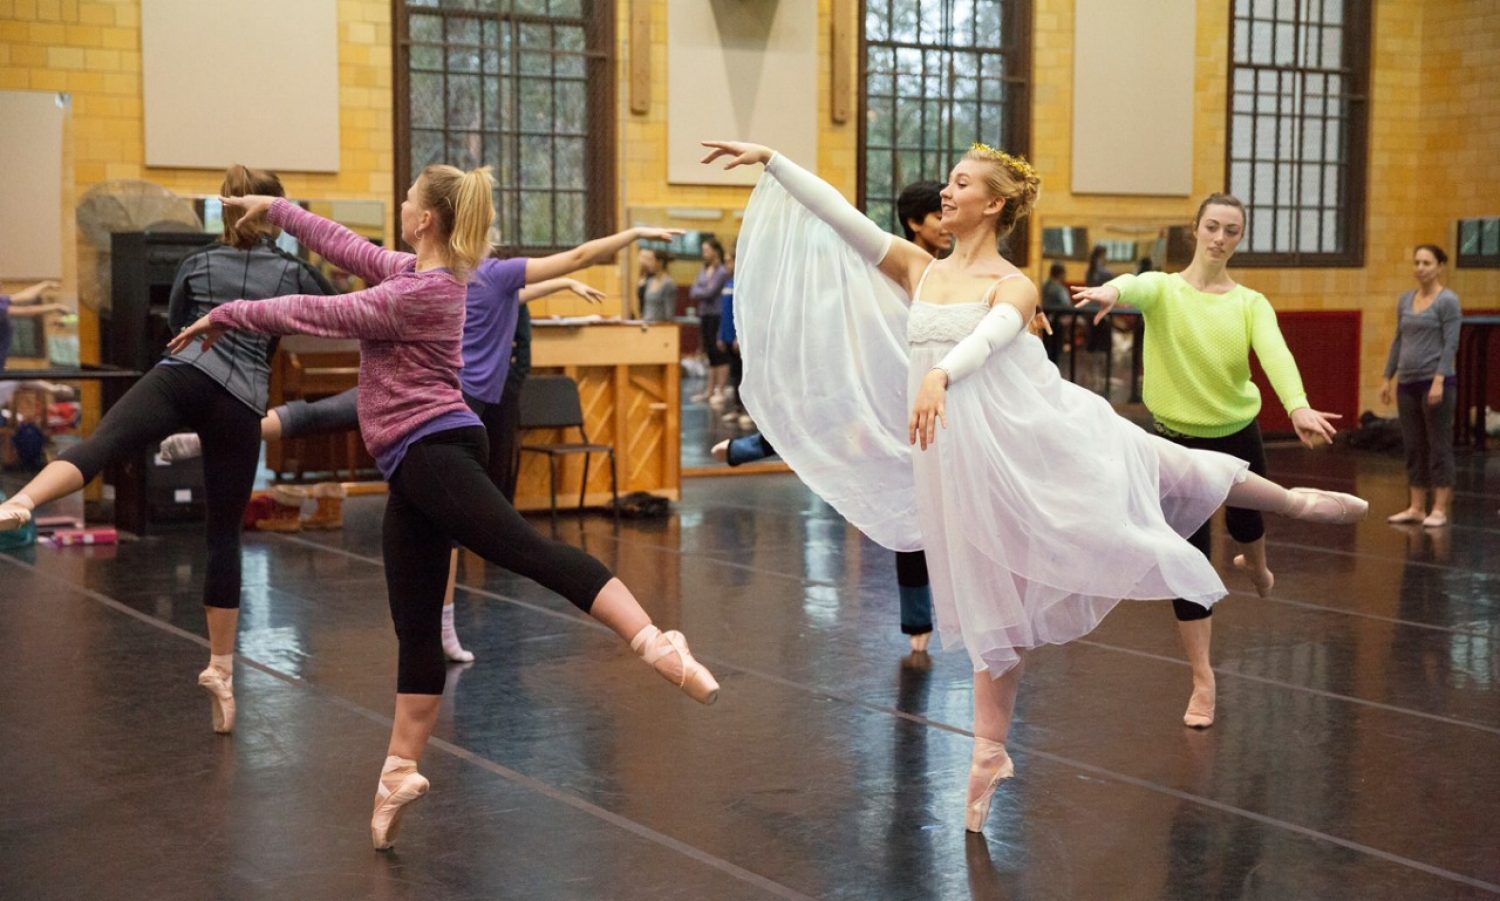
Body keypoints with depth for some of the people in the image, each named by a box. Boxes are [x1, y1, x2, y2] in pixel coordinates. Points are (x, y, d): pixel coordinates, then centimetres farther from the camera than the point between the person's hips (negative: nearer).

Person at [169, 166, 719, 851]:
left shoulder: (422, 292, -10)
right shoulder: (412, 273, 18)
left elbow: (316, 313, -7)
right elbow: (347, 248, 31)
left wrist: (227, 315, 3)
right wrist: (276, 209, 36)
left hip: (432, 450, -10)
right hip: (414, 466, 10)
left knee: (527, 549, -27)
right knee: (414, 624, 9)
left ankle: (655, 644, -39)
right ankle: (400, 770, 13)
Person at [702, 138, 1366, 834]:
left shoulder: (1014, 286, -3)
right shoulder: (919, 270, 10)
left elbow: (989, 337, -25)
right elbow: (836, 212, 7)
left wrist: (940, 373, -45)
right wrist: (770, 160, 2)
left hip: (1034, 431, -3)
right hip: (961, 451, 3)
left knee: (1160, 466, -3)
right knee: (994, 601, 10)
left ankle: (1290, 499, 24)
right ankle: (990, 751, 21)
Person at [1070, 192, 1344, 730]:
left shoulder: (1250, 303, -4)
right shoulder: (1163, 288, -8)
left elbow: (1275, 354, -23)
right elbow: (1139, 287, -33)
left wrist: (1298, 406, -43)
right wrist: (1113, 290, -58)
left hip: (1238, 436, 2)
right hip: (1178, 441, -2)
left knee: (1246, 523, 21)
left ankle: (1255, 566, 62)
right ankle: (1203, 678, 9)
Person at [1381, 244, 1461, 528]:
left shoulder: (1447, 300, -6)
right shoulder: (1405, 300, 12)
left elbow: (1451, 344, -12)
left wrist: (1439, 380, -20)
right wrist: (1388, 378, 13)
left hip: (1436, 383, -6)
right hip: (1408, 383, 6)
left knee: (1438, 446, -1)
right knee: (1413, 447, 9)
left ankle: (1439, 510, 4)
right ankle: (1416, 507, 15)